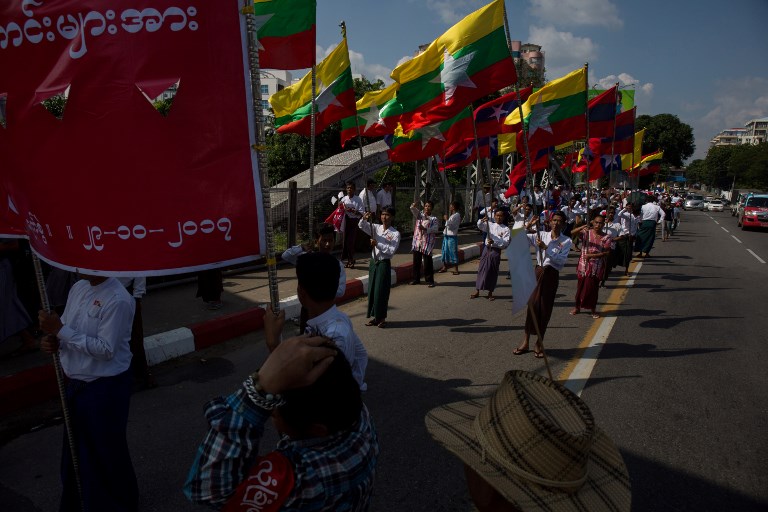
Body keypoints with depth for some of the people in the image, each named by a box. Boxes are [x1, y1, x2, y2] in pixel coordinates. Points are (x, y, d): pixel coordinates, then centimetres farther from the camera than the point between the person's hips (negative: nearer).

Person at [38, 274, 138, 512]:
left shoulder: (117, 300, -24)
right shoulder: (78, 288, 1)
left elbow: (106, 350, -25)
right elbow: (66, 329, 12)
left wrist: (61, 330, -26)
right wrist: (53, 339, -11)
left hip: (105, 388, -8)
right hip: (76, 383, 8)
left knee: (105, 453, 10)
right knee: (75, 450, 24)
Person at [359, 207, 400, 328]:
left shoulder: (395, 233, -8)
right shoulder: (376, 228, 5)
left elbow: (391, 251, -16)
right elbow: (362, 226, -5)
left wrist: (378, 244, -20)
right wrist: (364, 219, -24)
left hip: (384, 263, -5)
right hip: (373, 262, 5)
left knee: (381, 291, -1)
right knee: (371, 290, 10)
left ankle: (381, 318, 13)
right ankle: (375, 316, 22)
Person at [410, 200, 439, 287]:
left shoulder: (434, 219, 3)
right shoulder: (419, 214, 11)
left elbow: (435, 229, -11)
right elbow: (413, 211, -7)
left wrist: (425, 229, -24)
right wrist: (413, 207, -30)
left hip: (427, 244, -3)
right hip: (417, 242, 3)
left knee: (428, 263, -1)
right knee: (416, 262, 10)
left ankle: (429, 280, 8)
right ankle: (416, 279, 23)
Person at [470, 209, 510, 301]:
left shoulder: (506, 229, -1)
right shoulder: (490, 224, 7)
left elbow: (505, 242, -9)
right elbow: (480, 226, -5)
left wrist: (494, 242, -22)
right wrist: (482, 220, -26)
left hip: (496, 251, -2)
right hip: (487, 249, 2)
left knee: (493, 272, 4)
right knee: (481, 269, 4)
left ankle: (490, 293, 16)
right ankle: (477, 291, 13)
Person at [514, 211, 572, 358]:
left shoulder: (566, 241, 1)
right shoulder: (541, 235, 6)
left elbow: (561, 260, -13)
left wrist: (546, 248, -19)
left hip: (552, 275, -1)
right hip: (538, 272, 1)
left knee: (545, 308, 4)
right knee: (533, 304, -4)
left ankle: (539, 343, 17)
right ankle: (526, 341, 5)